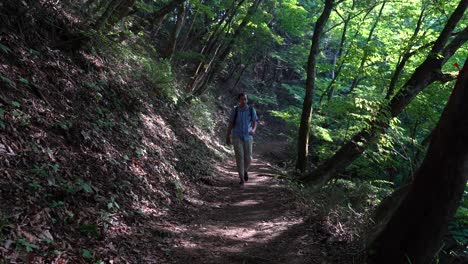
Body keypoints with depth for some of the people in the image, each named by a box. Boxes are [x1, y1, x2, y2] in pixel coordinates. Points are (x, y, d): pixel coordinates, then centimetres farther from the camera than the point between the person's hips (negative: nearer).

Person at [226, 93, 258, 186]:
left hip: (248, 137, 1)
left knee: (248, 158, 4)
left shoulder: (252, 110, -3)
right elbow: (230, 124, 4)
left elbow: (254, 123, 1)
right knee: (239, 157, -10)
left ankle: (245, 170, 37)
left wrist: (253, 130, -22)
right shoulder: (235, 110, -4)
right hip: (237, 137, -1)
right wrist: (227, 137, 4)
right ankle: (242, 179, -4)